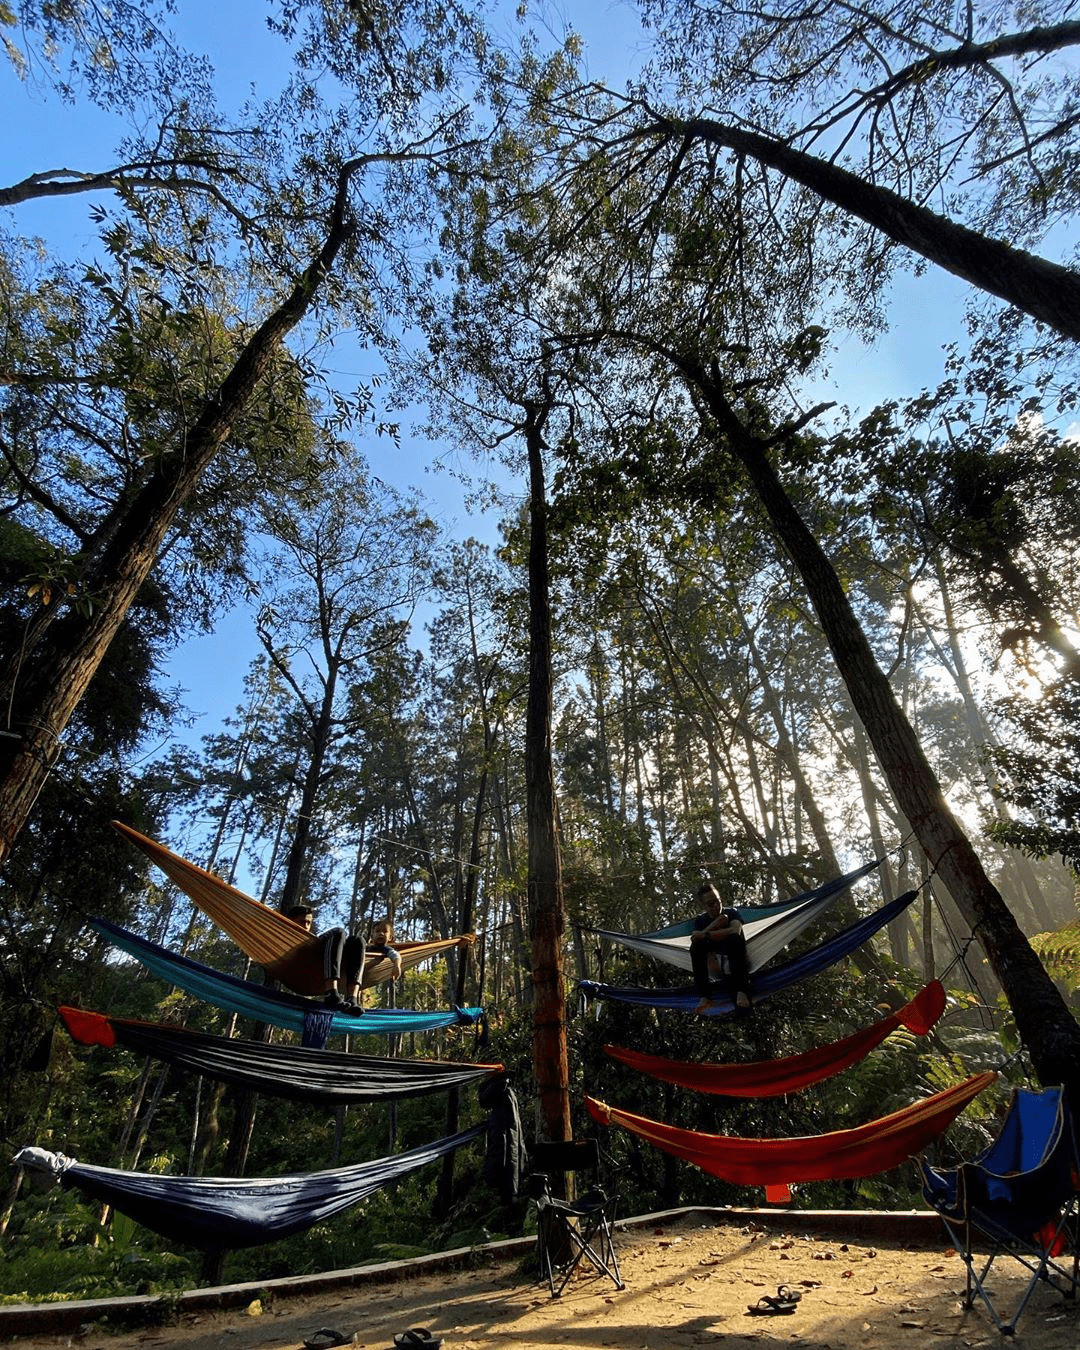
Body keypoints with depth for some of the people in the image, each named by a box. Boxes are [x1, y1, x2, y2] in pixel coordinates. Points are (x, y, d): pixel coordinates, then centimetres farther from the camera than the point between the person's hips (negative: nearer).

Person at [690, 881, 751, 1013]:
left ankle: (741, 992, -37)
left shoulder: (732, 913, 2)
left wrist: (706, 935, -28)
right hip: (713, 964, 2)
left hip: (734, 963, -2)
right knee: (697, 945, -26)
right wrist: (714, 925, -22)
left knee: (735, 939, -32)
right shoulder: (700, 920, 9)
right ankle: (705, 996, -32)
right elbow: (693, 939, -11)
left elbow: (735, 930, -22)